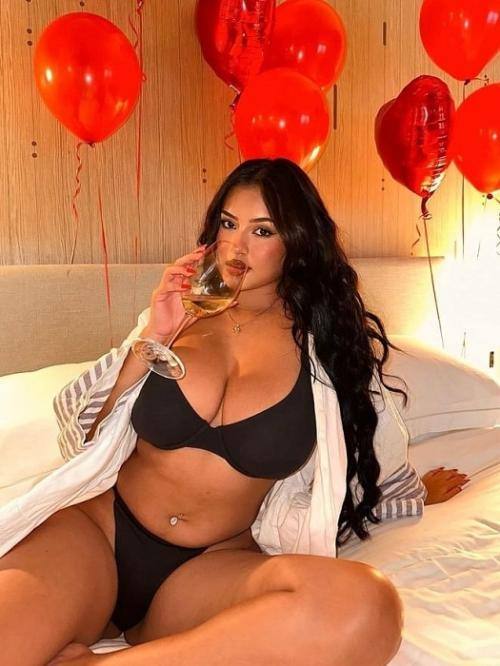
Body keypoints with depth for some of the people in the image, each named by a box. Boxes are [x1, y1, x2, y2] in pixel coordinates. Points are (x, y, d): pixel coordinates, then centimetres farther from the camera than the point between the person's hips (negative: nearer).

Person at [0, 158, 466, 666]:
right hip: (98, 524, -2)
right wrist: (154, 335, -4)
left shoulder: (328, 340, 4)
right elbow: (85, 429, 6)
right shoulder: (182, 313, 8)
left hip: (211, 565, 3)